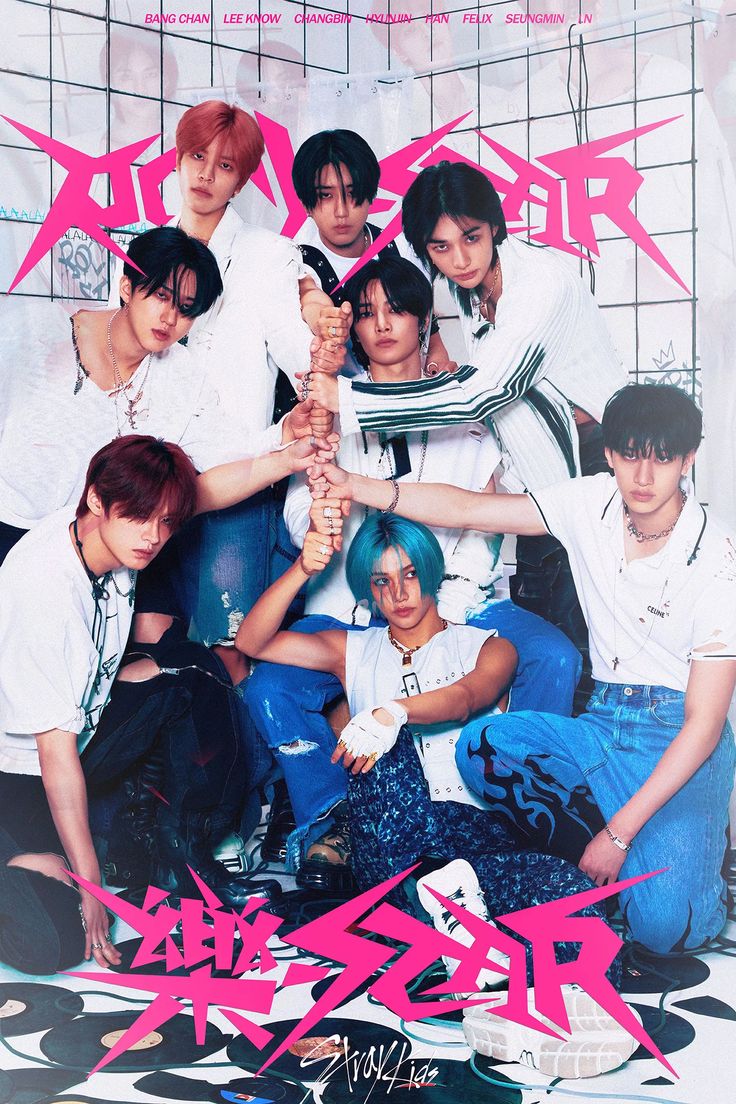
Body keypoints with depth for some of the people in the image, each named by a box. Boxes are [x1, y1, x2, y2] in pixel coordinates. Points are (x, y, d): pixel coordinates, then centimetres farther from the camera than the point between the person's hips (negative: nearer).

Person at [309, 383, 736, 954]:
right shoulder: (592, 503, -2)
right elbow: (465, 508, 1)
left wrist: (618, 834, -21)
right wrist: (355, 487, -13)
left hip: (681, 741, -6)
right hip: (604, 726, 6)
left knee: (661, 925, -30)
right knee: (479, 747, -23)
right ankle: (644, 863, -9)